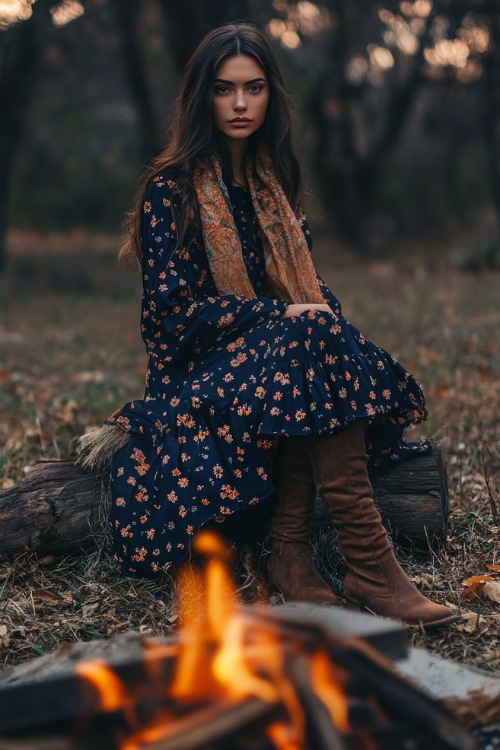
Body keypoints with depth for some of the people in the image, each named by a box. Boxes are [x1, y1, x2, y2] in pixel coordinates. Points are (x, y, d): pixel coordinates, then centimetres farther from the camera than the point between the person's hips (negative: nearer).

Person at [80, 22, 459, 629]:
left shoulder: (273, 179, 12)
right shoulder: (171, 187, -8)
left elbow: (304, 281, 16)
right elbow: (172, 309, -15)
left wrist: (325, 316, -7)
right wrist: (283, 316, -21)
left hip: (277, 344, 5)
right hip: (194, 366, -5)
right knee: (313, 345, -32)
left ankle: (290, 551, -29)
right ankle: (371, 569, -36)